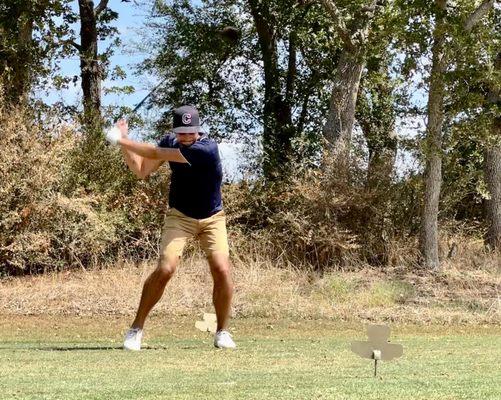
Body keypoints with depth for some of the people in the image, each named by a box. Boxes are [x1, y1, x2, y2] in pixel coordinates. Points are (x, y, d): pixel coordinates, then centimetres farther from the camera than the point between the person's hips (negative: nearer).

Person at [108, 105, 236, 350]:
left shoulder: (207, 149, -27)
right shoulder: (170, 142, -7)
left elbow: (157, 154, -27)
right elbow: (141, 170, 1)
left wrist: (122, 140, -20)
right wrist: (125, 143, -12)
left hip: (212, 219, -2)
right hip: (179, 217, 2)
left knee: (222, 270, -18)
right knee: (165, 269, -16)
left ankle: (222, 332, 1)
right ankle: (136, 329, -5)